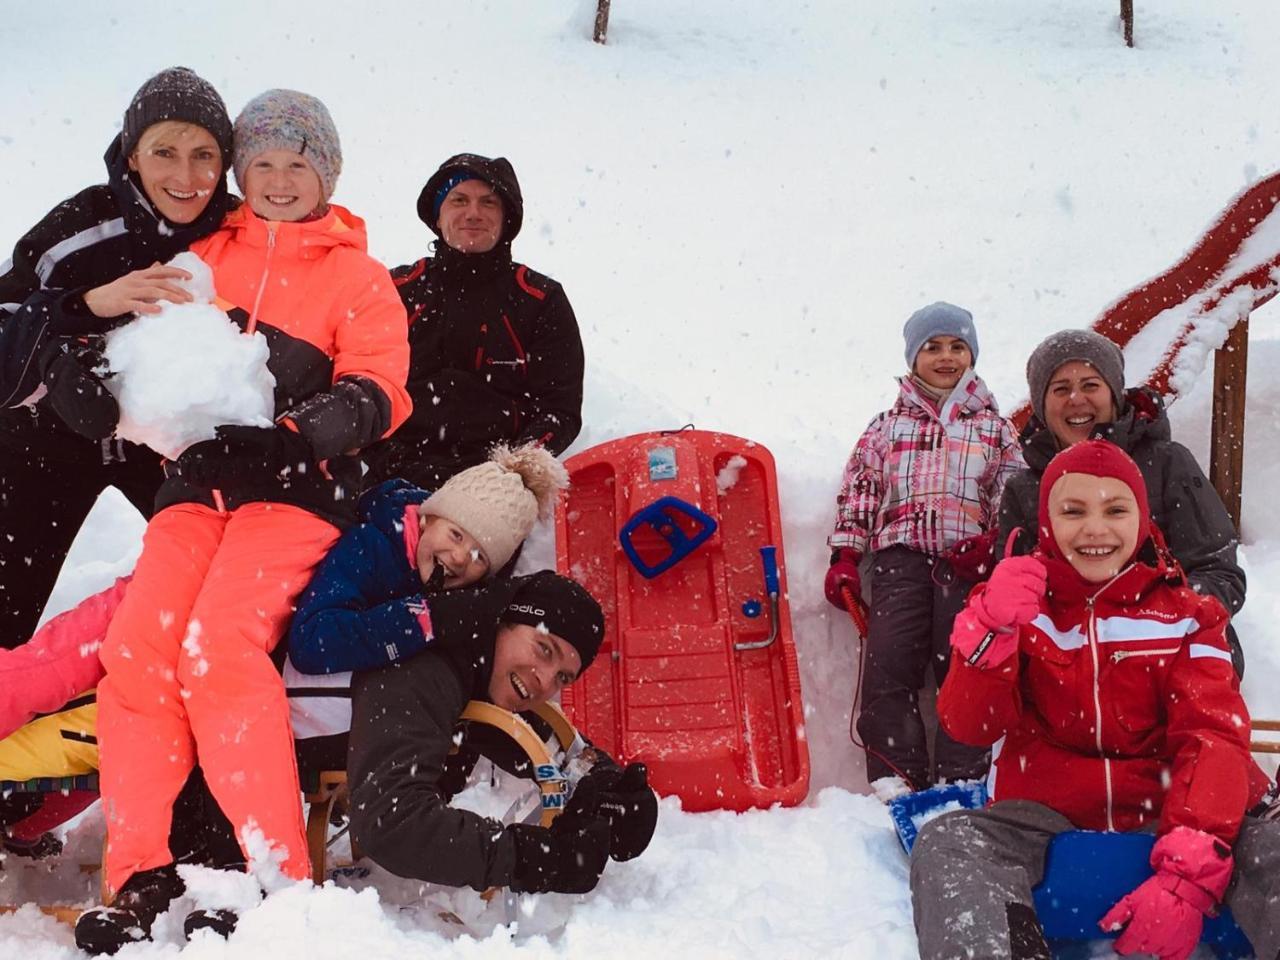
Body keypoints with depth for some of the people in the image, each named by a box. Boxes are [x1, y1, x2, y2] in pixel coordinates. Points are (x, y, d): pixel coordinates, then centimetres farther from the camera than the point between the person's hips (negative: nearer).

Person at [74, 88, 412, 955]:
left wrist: (325, 418, -24)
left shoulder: (358, 276, 8)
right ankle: (141, 876, -11)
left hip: (297, 485, -4)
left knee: (218, 647, -25)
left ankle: (279, 876, -20)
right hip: (201, 475, 4)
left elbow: (378, 388, -2)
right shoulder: (208, 258, 21)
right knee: (136, 647, -17)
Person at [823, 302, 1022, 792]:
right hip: (899, 553, 0)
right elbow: (858, 490, 14)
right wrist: (844, 557, 5)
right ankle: (893, 778, -10)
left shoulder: (993, 427, 20)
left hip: (967, 558, 0)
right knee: (889, 664, -12)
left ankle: (961, 781, -6)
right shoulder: (888, 424, 20)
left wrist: (991, 542, -6)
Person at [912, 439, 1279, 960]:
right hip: (1048, 817, 1)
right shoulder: (1019, 606, 7)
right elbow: (970, 727, -4)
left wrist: (1188, 870, -25)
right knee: (945, 846, -30)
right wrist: (992, 629, -25)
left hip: (1164, 814, 0)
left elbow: (1213, 738, -7)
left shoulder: (1183, 615, 7)